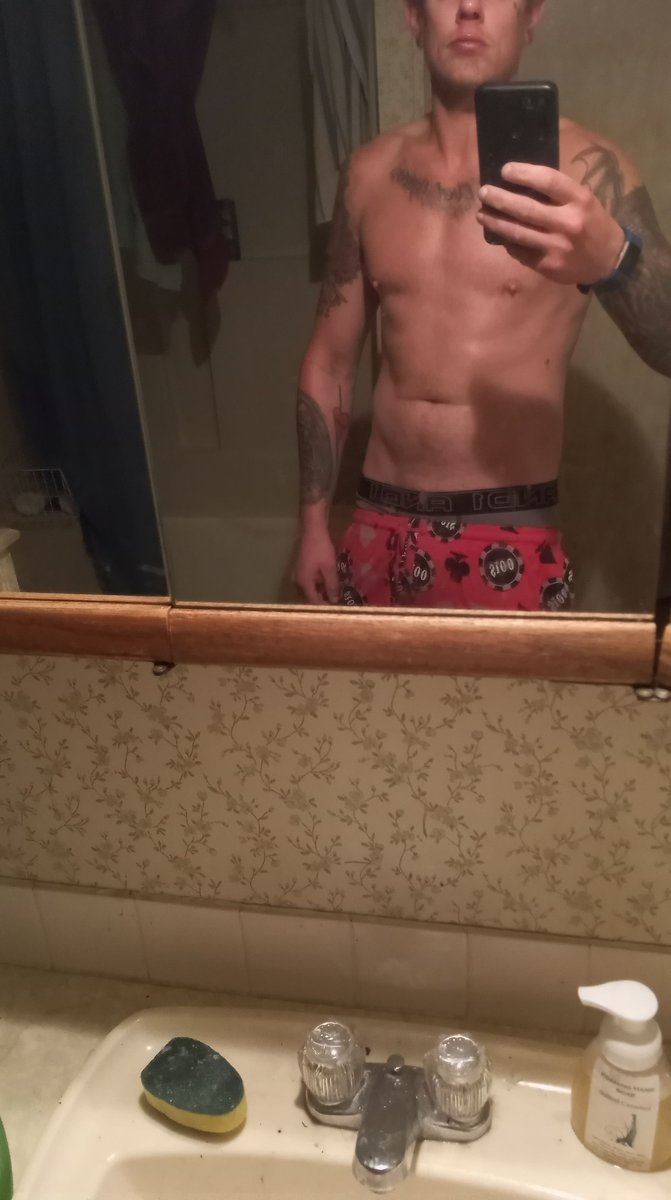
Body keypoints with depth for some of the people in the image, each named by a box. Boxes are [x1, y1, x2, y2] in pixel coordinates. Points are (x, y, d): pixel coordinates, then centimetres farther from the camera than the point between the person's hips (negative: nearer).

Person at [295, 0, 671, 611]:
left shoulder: (582, 165, -5)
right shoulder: (371, 171, 6)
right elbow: (329, 361, 10)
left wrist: (611, 258, -36)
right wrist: (313, 522, 8)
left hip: (512, 543, -3)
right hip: (379, 531, 3)